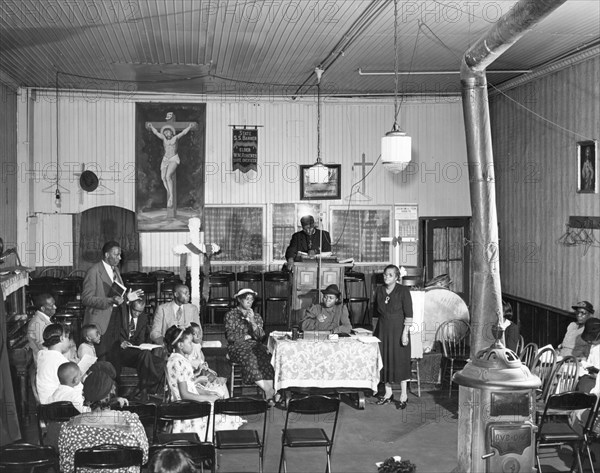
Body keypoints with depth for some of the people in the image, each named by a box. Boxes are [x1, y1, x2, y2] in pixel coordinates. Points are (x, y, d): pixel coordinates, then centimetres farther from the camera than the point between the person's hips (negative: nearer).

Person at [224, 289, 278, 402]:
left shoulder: (256, 316, 20)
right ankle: (269, 391, -44)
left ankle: (269, 392, -46)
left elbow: (260, 336, 7)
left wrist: (252, 321, -5)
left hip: (254, 346, 3)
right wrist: (247, 337, 1)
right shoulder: (231, 315, 9)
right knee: (250, 359, -36)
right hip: (237, 346, -3)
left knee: (266, 357, -32)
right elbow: (230, 337, -3)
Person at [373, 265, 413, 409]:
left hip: (398, 329, -5)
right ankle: (388, 393, 21)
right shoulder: (379, 291, 5)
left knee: (400, 361, -1)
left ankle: (404, 395, 9)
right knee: (385, 360, 9)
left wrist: (405, 333, -16)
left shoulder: (403, 291, -10)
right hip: (383, 329, 5)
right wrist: (377, 329, 14)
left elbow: (409, 314, -11)